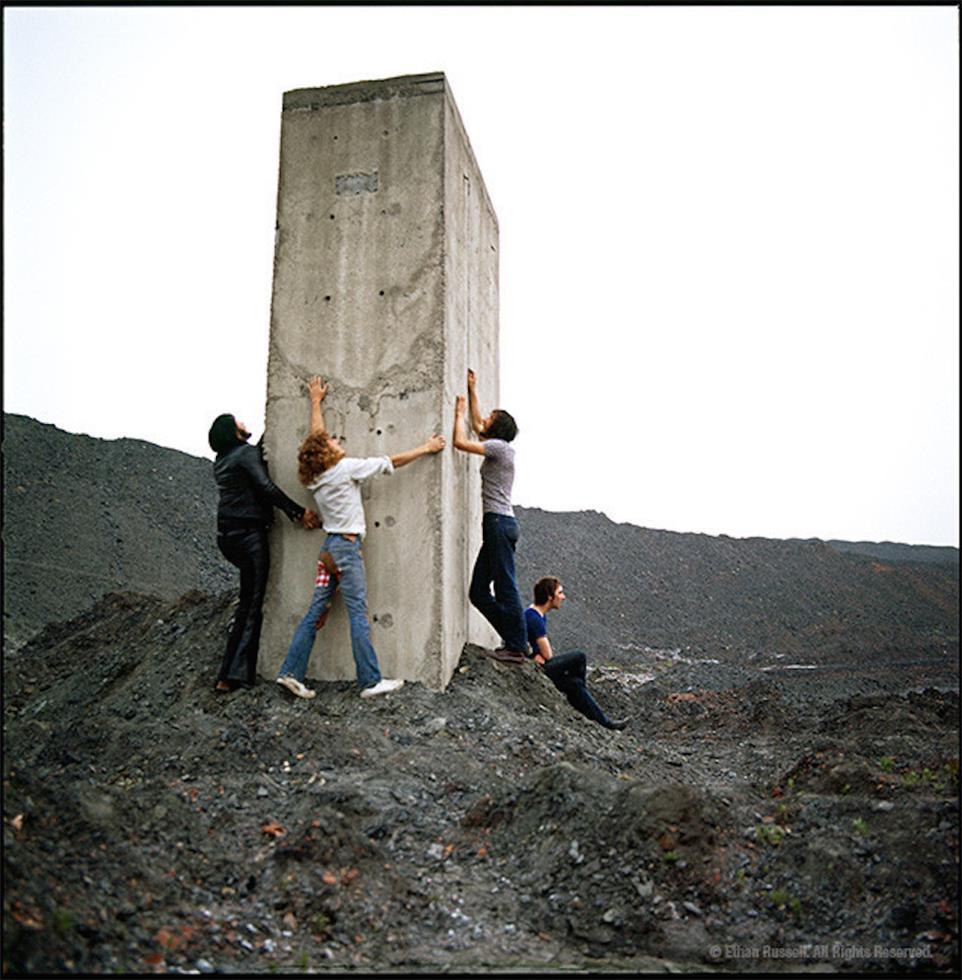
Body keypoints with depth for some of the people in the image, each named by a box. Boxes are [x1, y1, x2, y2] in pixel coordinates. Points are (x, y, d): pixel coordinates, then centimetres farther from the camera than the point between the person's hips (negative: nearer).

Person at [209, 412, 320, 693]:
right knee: (250, 604, -5)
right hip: (249, 533, -9)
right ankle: (232, 676, -6)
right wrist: (299, 512, -20)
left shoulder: (222, 461, 18)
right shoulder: (247, 453, -8)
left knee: (250, 598, 21)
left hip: (227, 535, 9)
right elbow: (266, 487, -20)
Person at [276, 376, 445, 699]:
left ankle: (291, 673, 9)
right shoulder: (347, 468, -10)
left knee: (317, 611, 9)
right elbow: (392, 462, -6)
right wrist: (426, 448, 5)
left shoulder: (316, 477, 9)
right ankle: (371, 682, 0)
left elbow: (316, 436, 24)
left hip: (330, 546, 8)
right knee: (358, 614, -5)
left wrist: (316, 401, 37)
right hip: (346, 546, -8)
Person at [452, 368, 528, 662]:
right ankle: (516, 638, 14)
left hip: (499, 523, -10)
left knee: (506, 588, -8)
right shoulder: (498, 448, 20)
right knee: (478, 591, 10)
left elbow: (459, 442, -13)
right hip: (496, 525, 10)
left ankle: (516, 648, -3)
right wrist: (472, 391, 34)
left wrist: (459, 412, 1)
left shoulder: (498, 446, -7)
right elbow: (477, 424, 34)